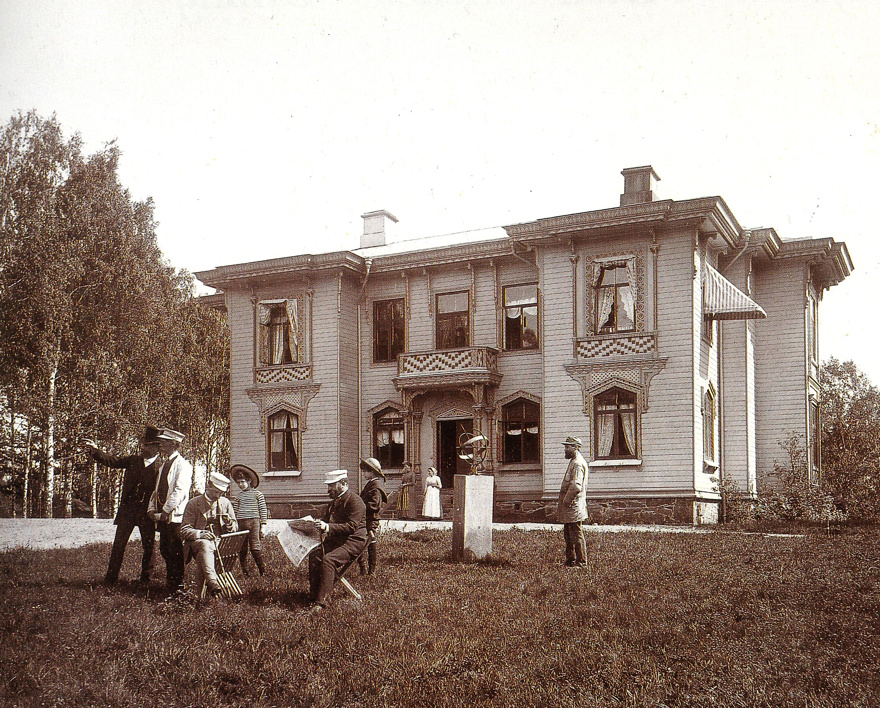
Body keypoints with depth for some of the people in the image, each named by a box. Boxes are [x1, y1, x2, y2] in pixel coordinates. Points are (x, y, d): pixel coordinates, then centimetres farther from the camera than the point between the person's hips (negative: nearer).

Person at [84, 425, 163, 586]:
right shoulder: (133, 460, 9)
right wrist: (95, 451, -1)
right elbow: (113, 461, 9)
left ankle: (145, 577, 19)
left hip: (147, 512, -3)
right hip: (128, 509, 3)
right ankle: (111, 578, 12)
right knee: (119, 544, 5)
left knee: (148, 545, 5)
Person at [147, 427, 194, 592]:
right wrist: (153, 508, 7)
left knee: (175, 552, -6)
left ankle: (178, 585, 0)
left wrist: (166, 510, -18)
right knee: (165, 550, 11)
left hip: (175, 516, -9)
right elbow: (157, 489, 21)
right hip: (162, 516, 9)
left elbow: (180, 491, -19)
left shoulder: (182, 465, -9)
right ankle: (170, 583, 20)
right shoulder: (164, 464, 19)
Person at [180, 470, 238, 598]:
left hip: (220, 541, 4)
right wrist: (200, 534, -20)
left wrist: (229, 524, -5)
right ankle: (212, 583, -59)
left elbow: (235, 528, 21)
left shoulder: (225, 503, 18)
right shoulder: (193, 503, 6)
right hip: (197, 542, -4)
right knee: (205, 545, -40)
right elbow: (184, 531, 0)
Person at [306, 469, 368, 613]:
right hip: (335, 540, 9)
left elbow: (351, 526, -20)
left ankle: (321, 601, -32)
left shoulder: (355, 500, -10)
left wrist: (328, 527, -27)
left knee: (328, 559, -30)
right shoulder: (335, 502, 20)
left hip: (353, 542, -9)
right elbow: (327, 520, 26)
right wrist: (319, 523, 3)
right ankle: (314, 597, -14)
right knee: (314, 556, -16)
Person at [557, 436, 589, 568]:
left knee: (576, 535, -4)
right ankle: (570, 560, 25)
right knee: (569, 536, 17)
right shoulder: (574, 462, 16)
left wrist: (566, 501, -18)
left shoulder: (578, 464, -18)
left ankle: (581, 562, 2)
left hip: (574, 508, -11)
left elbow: (576, 487, -27)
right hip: (570, 509, 11)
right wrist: (564, 504, 19)